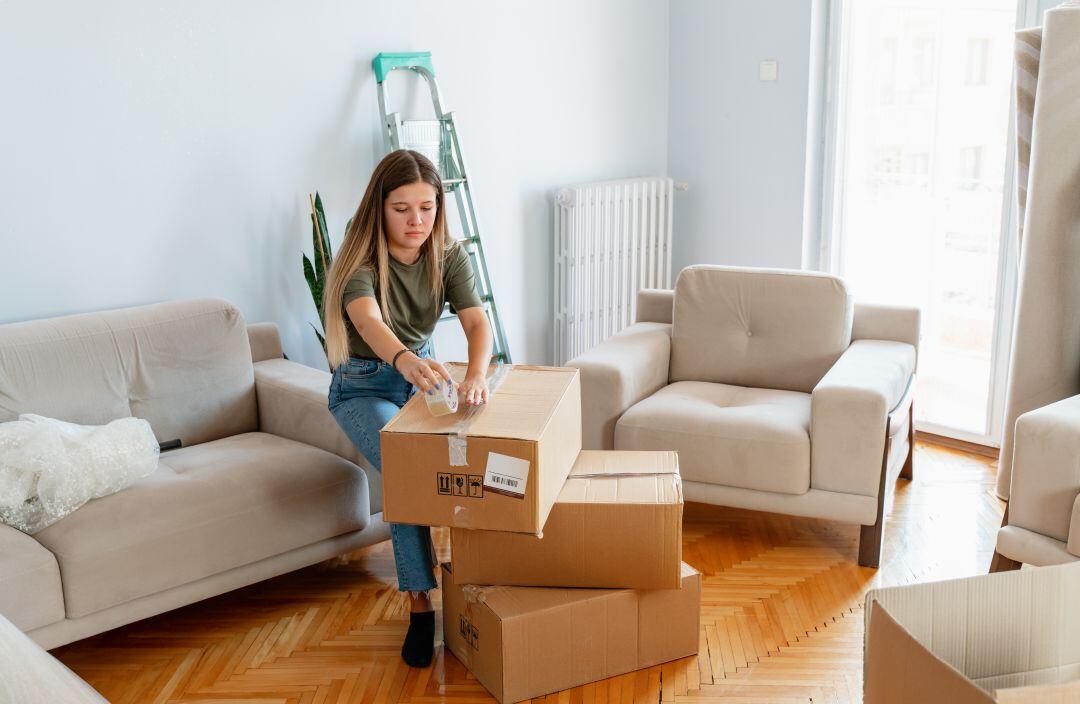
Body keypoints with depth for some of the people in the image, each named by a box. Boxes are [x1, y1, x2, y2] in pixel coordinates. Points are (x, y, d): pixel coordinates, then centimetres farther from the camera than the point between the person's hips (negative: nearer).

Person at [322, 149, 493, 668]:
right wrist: (404, 359, -67)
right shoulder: (360, 259, -23)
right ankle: (421, 604, -20)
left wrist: (476, 374, -48)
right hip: (363, 387, -4)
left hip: (421, 371, 4)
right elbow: (368, 320, -44)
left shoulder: (448, 255, -10)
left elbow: (476, 320, -26)